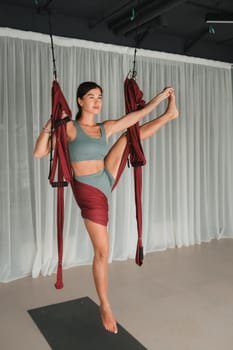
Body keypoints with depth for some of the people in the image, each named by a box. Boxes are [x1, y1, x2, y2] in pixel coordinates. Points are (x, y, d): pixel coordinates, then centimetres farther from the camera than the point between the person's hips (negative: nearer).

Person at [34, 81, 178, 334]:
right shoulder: (69, 128, -12)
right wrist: (50, 125, -28)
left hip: (106, 181, 6)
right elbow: (39, 153, -16)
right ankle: (104, 306, 18)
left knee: (131, 135, 10)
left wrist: (161, 96, 4)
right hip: (90, 192, -6)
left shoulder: (106, 128, 3)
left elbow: (137, 115, 5)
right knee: (102, 251, 0)